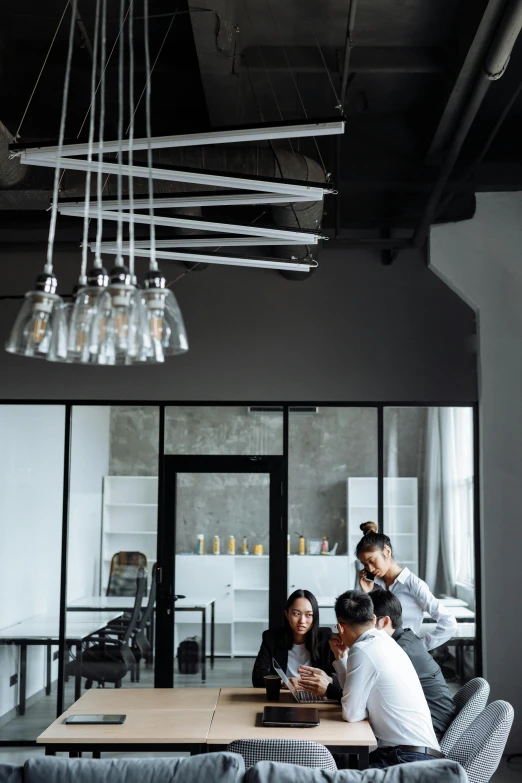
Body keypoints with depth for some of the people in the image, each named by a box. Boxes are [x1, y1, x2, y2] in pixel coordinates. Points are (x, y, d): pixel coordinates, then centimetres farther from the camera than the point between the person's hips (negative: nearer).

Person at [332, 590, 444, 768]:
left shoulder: (363, 650, -14)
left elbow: (351, 713, -10)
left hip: (408, 759, -9)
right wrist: (340, 656, 23)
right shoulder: (383, 641, 14)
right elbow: (357, 693, 21)